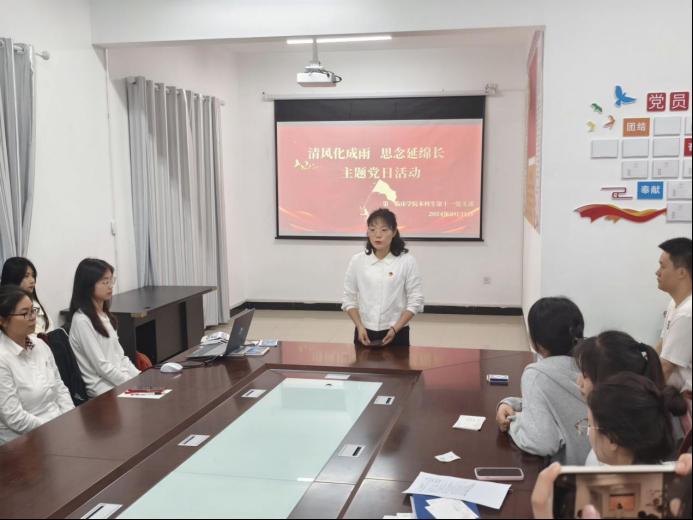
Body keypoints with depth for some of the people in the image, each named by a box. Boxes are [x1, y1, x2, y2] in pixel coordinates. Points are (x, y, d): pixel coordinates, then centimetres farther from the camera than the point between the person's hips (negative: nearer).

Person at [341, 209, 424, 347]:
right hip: (365, 333, 2)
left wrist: (395, 329, -13)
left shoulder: (407, 262, -7)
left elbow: (415, 301, -5)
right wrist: (360, 327, -8)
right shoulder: (357, 261, -1)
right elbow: (349, 299, 4)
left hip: (396, 334, -1)